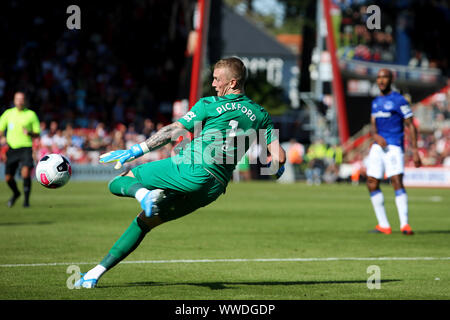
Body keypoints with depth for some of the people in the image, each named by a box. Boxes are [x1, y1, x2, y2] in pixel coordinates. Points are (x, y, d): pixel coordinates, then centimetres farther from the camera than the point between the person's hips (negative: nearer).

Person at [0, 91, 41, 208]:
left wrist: (29, 133, -15)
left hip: (26, 148, -3)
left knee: (26, 173, -24)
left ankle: (26, 199, -13)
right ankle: (16, 193, 36)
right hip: (12, 149, 3)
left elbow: (37, 134, 6)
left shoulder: (31, 114, 2)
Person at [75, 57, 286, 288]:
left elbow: (173, 132, -3)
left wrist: (134, 151, -1)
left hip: (190, 168, -5)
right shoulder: (260, 115, 13)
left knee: (117, 183, 4)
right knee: (144, 221, 16)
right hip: (214, 188, 5)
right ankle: (98, 271, 10)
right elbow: (279, 156, 7)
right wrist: (276, 168, 31)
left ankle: (142, 193, -30)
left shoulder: (209, 105, 3)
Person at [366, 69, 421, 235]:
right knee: (372, 184, 1)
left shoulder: (399, 100, -4)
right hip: (378, 146, 7)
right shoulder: (376, 102, 18)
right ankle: (384, 226, 8)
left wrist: (415, 151, -10)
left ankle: (404, 224, -21)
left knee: (397, 182, -19)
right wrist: (375, 136, -9)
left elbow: (410, 126, -4)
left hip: (394, 146, -7)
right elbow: (373, 125, 15)